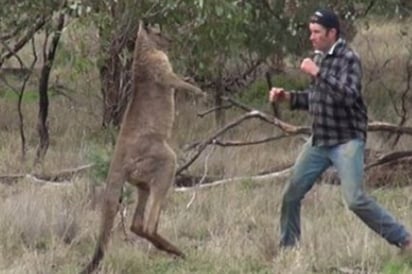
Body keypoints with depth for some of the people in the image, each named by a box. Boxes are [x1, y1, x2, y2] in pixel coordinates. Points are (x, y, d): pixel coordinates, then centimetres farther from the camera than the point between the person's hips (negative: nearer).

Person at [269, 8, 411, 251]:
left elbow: (348, 96, -29)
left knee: (356, 200, -18)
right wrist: (288, 97, 7)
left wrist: (317, 73, -28)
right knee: (291, 194, 8)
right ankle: (287, 248, 24)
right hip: (319, 140, 8)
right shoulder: (319, 58, 10)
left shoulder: (349, 59, -14)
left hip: (347, 141, -8)